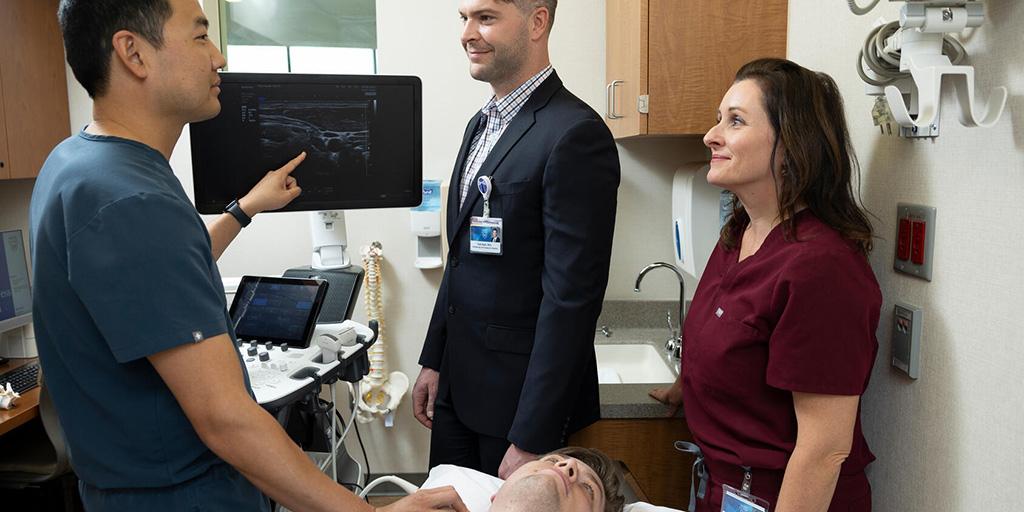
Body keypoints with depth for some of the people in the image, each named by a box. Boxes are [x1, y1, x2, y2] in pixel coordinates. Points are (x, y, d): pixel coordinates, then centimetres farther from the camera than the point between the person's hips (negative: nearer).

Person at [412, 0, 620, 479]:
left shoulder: (576, 134, -19)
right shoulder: (481, 123, 9)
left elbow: (571, 296, -22)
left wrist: (531, 440, -20)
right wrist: (433, 361, 13)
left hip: (521, 399, -8)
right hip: (458, 385, 8)